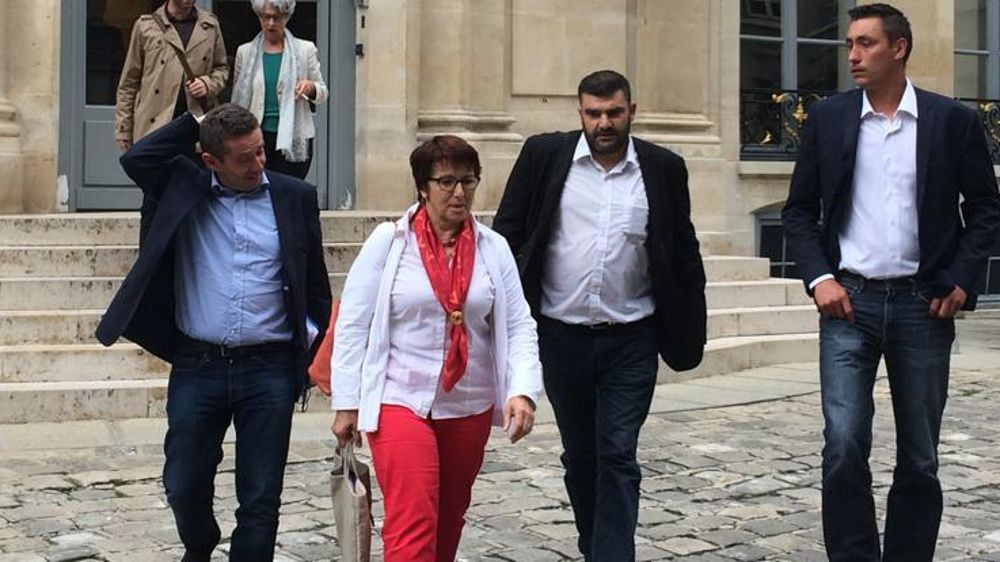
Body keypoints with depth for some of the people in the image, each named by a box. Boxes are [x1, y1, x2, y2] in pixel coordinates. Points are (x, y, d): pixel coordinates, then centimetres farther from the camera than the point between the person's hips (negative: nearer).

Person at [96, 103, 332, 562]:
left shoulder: (294, 197, 4)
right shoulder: (184, 189, 5)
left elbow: (315, 281, 10)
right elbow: (135, 159, -12)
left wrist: (312, 338, 4)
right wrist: (194, 123, -5)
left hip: (269, 369, -1)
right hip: (197, 365, 1)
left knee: (261, 498, 3)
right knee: (184, 486, 11)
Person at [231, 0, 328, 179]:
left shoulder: (305, 49, 3)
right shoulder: (245, 52, 7)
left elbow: (323, 92, 9)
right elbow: (238, 99, 13)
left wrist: (311, 88, -14)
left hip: (294, 139, -1)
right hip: (258, 137, 1)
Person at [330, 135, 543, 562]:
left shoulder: (493, 248, 2)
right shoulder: (388, 241, -5)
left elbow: (519, 326, 1)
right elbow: (353, 325, -3)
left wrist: (522, 391, -14)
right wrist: (346, 404, -4)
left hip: (469, 407, 4)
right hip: (400, 402, -4)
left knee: (449, 519, 18)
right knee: (412, 524, -11)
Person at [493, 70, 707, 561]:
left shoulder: (663, 168, 1)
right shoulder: (544, 155, -1)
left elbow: (684, 255, 7)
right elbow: (507, 233, 2)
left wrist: (691, 330, 6)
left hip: (631, 341, -1)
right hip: (561, 336, 1)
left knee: (617, 457, -4)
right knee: (579, 455, 15)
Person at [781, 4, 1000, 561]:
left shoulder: (954, 120, 1)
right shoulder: (827, 118, 4)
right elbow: (800, 211, 7)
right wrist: (819, 277, -5)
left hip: (924, 304, 0)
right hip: (849, 302, 0)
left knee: (920, 457, 9)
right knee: (844, 446, -9)